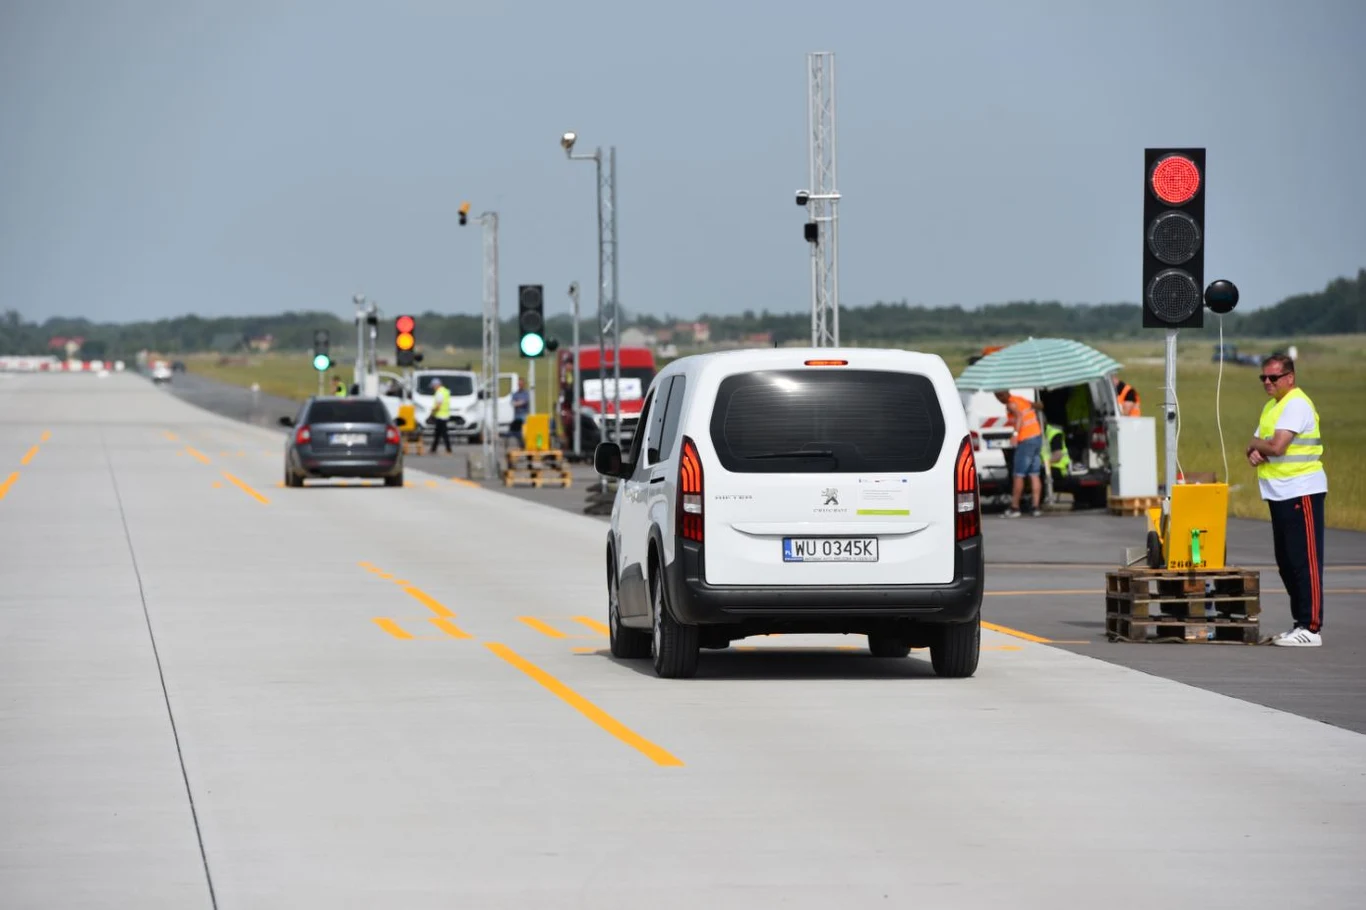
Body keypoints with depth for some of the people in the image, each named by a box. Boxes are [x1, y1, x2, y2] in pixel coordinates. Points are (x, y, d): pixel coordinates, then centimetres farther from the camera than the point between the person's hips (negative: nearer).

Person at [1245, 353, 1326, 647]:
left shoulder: (1296, 405, -13)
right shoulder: (1272, 406, 18)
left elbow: (1277, 446, -22)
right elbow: (1259, 444, 18)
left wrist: (1256, 444, -1)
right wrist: (1255, 452, -6)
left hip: (1301, 492, -10)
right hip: (1279, 493, 10)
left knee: (1305, 562, -10)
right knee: (1287, 563, 12)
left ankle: (1311, 628, -11)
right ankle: (1301, 623, 18)